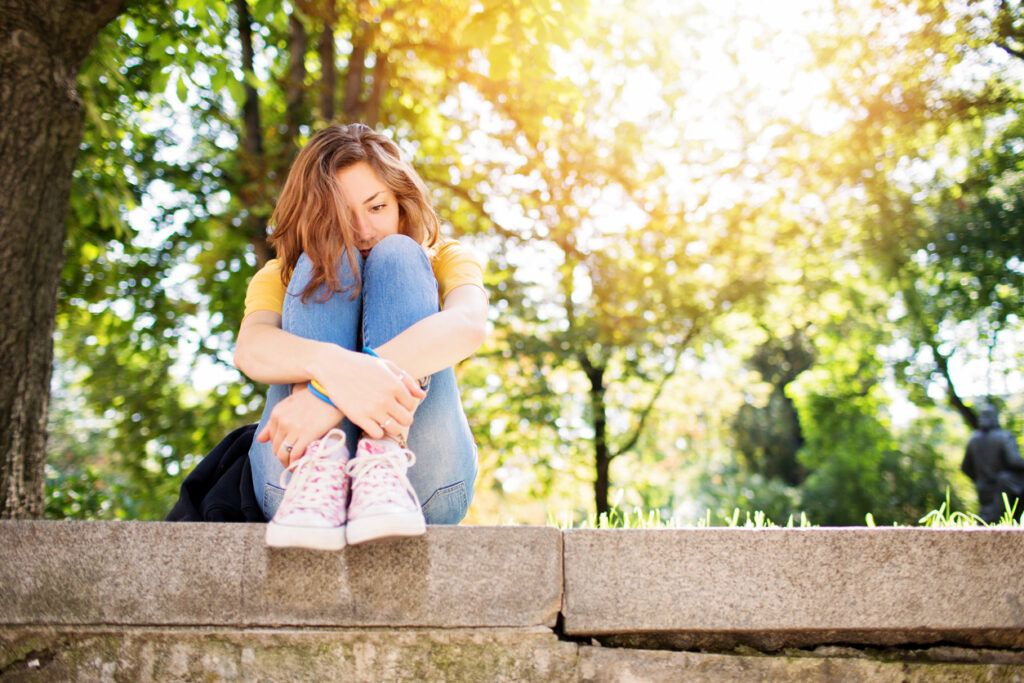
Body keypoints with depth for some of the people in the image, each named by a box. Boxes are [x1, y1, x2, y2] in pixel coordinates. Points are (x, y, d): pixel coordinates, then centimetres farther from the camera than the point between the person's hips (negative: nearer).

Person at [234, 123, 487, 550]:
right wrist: (334, 366, -38)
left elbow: (468, 326, -17)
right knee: (329, 262, -11)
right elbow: (250, 348, -13)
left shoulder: (444, 260, 10)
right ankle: (317, 471, -36)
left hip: (423, 479, 0)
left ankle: (382, 470, -35)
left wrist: (327, 391, -32)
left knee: (396, 256, -12)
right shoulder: (280, 277, 13)